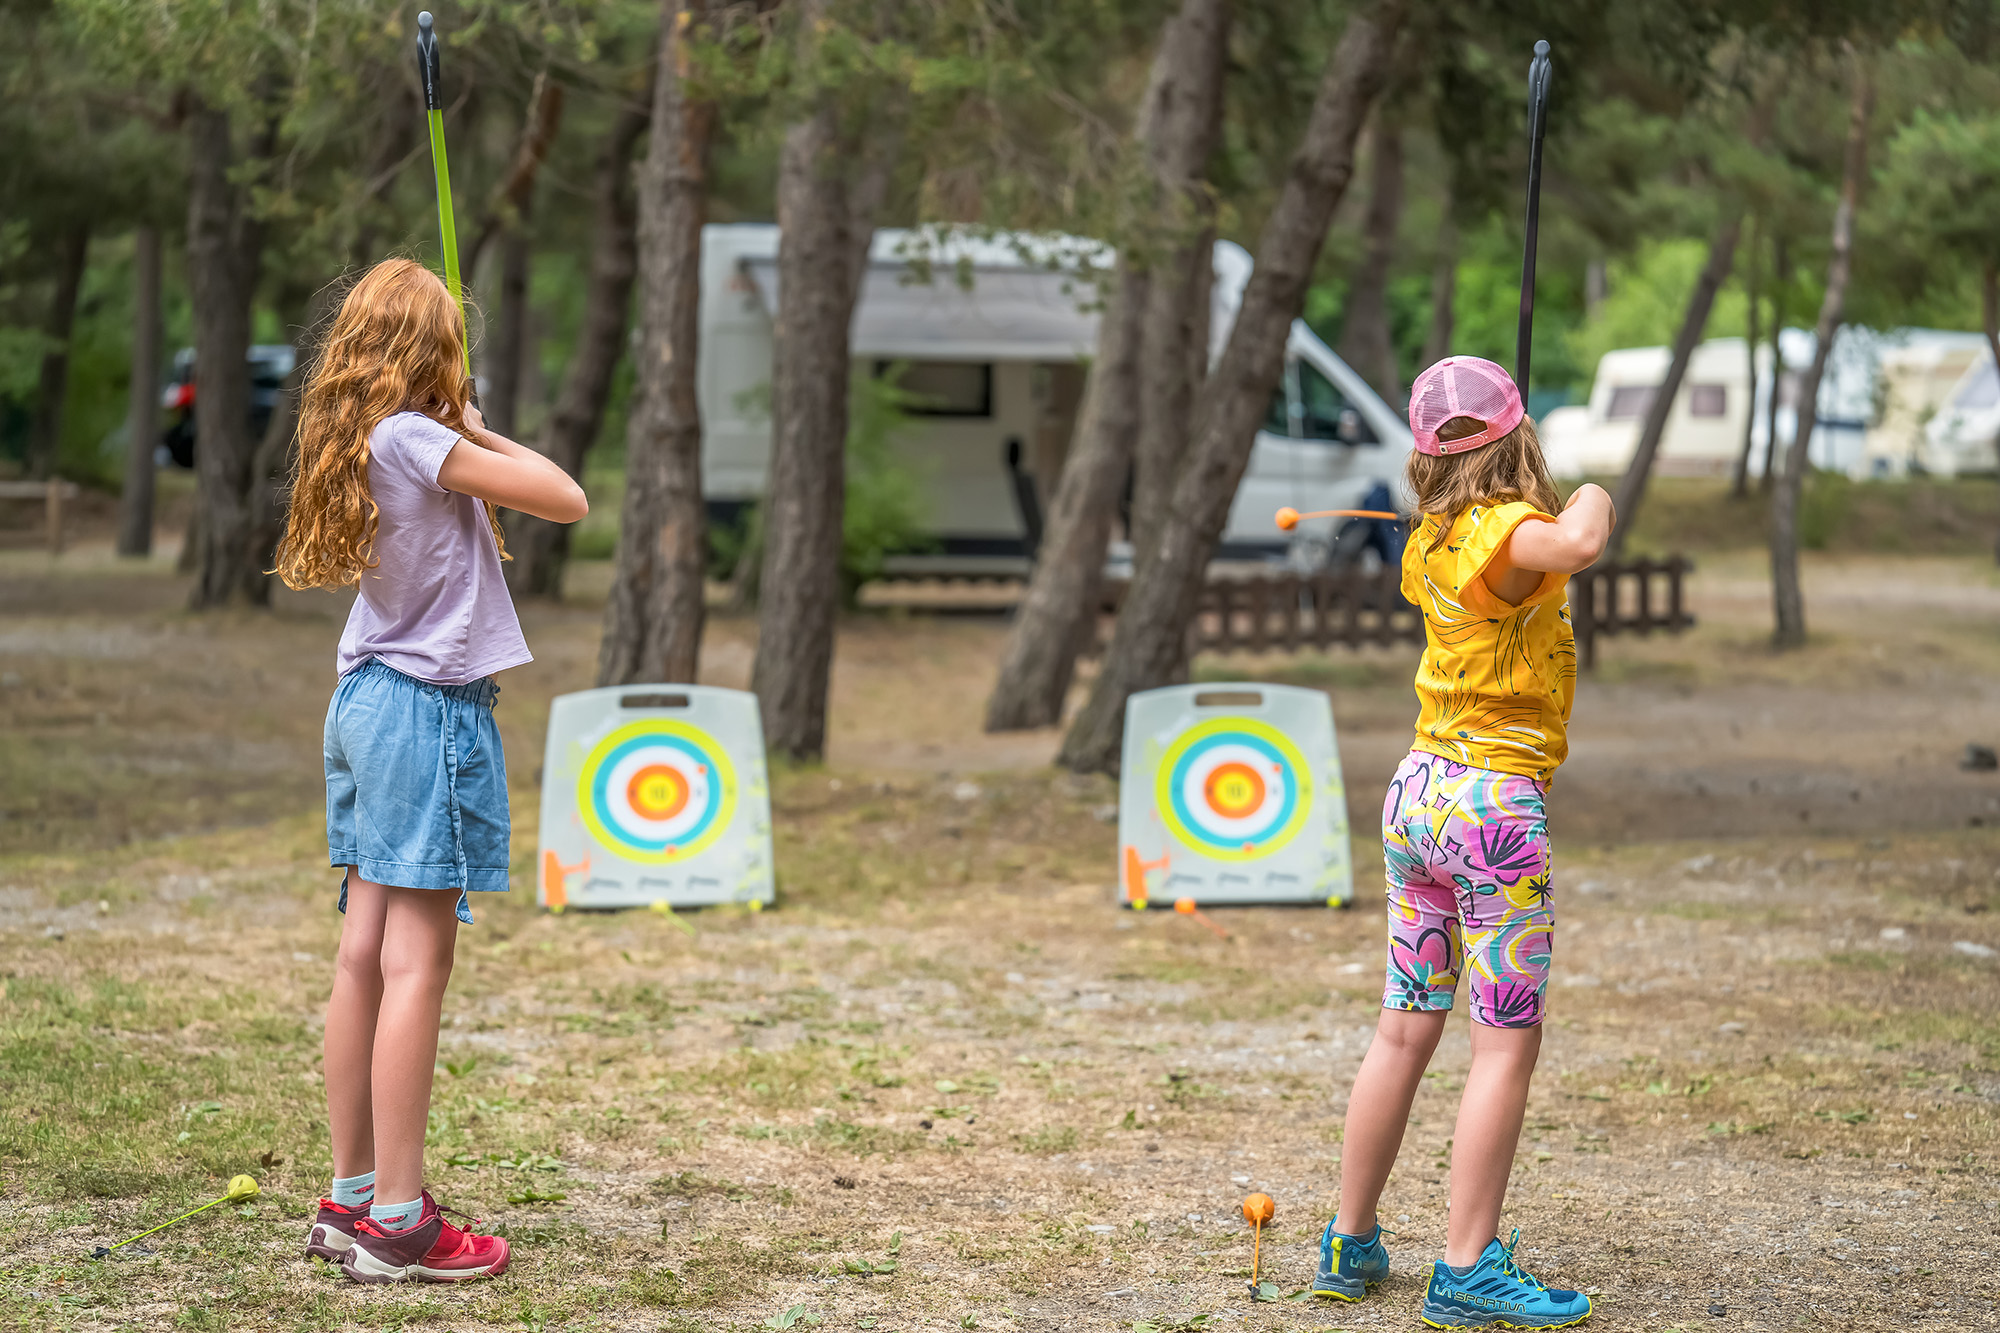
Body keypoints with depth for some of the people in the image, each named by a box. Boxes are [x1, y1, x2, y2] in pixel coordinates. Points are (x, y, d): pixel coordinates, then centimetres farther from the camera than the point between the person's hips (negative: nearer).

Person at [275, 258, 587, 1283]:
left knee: (366, 951, 10)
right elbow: (566, 501, -13)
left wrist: (465, 438, 17)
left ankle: (350, 1198, 15)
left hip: (368, 700, 9)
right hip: (431, 708, -9)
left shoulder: (361, 440, 9)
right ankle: (396, 1222, -6)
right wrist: (484, 434, -1)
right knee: (417, 960, -7)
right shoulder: (417, 440, -16)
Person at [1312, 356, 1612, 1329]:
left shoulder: (1431, 545, 9)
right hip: (1494, 805, -8)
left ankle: (1349, 1247, 19)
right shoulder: (1506, 531, -16)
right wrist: (1590, 503, -18)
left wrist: (1550, 517, 37)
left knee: (1404, 1031, 14)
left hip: (1421, 789, 8)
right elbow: (1577, 546, -38)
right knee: (1506, 1046, -3)